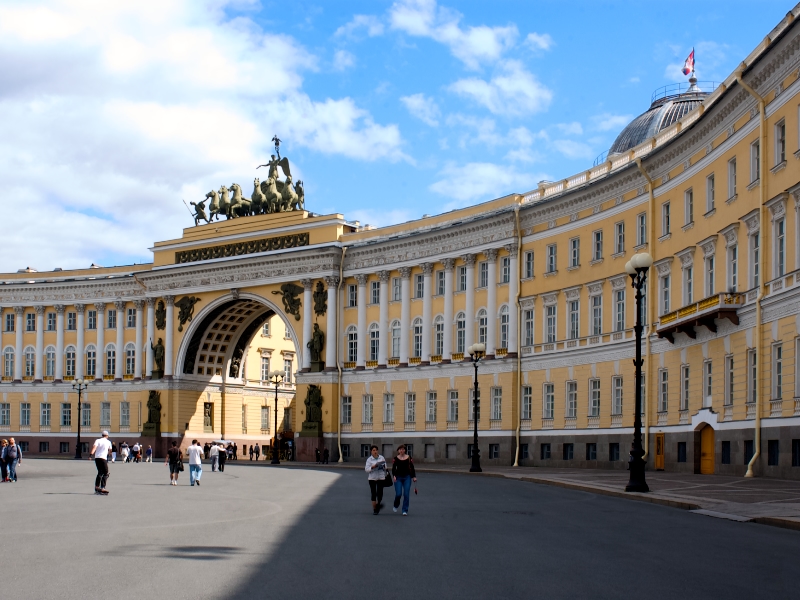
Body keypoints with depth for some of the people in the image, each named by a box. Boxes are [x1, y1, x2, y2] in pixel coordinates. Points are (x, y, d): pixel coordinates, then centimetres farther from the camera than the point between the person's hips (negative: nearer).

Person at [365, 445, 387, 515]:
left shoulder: (381, 458, 5)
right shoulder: (369, 459, -2)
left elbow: (385, 467, 13)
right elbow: (366, 469, -7)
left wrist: (383, 466, -9)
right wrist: (373, 467, -23)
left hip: (381, 477, 1)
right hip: (372, 478, -1)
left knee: (380, 492, -4)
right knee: (373, 493, -1)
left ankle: (378, 504, 26)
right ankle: (374, 509, 9)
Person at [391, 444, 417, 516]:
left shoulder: (409, 458, 3)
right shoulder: (396, 458, 1)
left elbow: (412, 468, 5)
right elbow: (393, 468, 0)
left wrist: (414, 476, -3)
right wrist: (394, 476, -16)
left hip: (407, 477, 1)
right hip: (398, 478, -1)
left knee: (406, 494, -5)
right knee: (398, 494, -7)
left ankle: (405, 511, 2)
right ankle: (395, 506, 23)